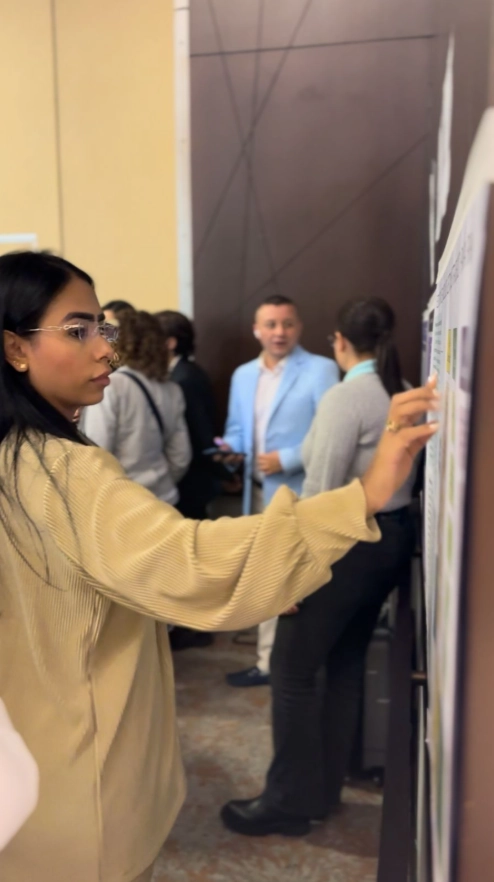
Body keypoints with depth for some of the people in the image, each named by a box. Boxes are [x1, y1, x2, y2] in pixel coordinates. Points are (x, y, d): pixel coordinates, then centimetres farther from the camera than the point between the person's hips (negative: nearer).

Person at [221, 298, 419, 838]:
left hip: (347, 542, -9)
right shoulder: (407, 395, 7)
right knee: (347, 665, 18)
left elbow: (321, 493, -19)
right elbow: (405, 471, 8)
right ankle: (324, 788, 32)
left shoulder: (344, 397, -17)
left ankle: (288, 801, 17)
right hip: (394, 535, 9)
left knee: (294, 670, 4)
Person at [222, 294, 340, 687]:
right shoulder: (243, 375, 13)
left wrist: (287, 460, -20)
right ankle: (269, 662, 31)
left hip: (300, 498, -7)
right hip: (259, 494, 7)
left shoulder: (321, 370, -8)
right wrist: (229, 447, -4)